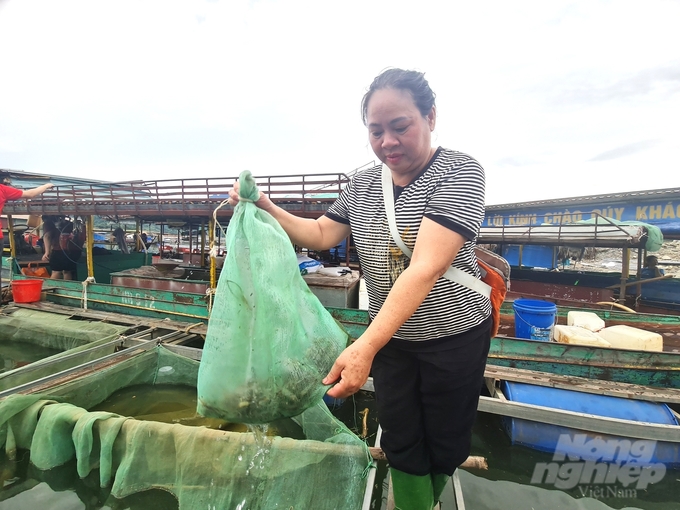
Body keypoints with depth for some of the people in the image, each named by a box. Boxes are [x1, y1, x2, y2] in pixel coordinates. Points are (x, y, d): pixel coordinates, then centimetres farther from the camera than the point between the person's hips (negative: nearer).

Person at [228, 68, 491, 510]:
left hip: (454, 337, -3)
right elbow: (321, 235, 7)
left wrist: (364, 347, -38)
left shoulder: (460, 173, -20)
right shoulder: (363, 184, -1)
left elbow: (426, 268, -31)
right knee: (401, 441, 14)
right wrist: (265, 208, -7)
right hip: (391, 336, 4)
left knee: (445, 443, 18)